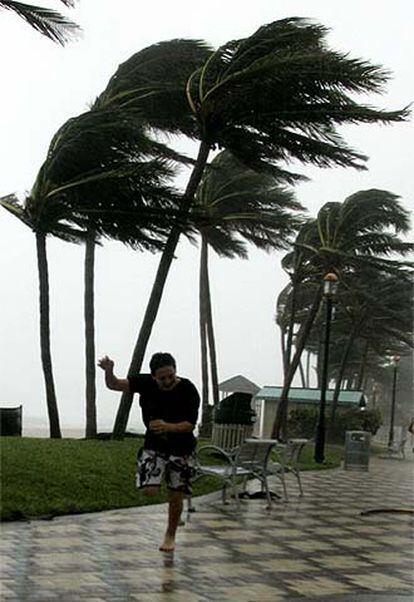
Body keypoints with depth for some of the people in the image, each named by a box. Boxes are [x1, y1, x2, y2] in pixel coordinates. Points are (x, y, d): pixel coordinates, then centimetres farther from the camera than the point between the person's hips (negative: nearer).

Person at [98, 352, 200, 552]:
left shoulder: (188, 390, -21)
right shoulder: (146, 383, -14)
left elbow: (190, 424, -20)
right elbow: (114, 385, -15)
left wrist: (167, 427, -37)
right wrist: (109, 371, -38)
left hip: (181, 448, -1)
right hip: (154, 444, 1)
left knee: (175, 495, 4)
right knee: (148, 490, -15)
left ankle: (170, 535, 28)